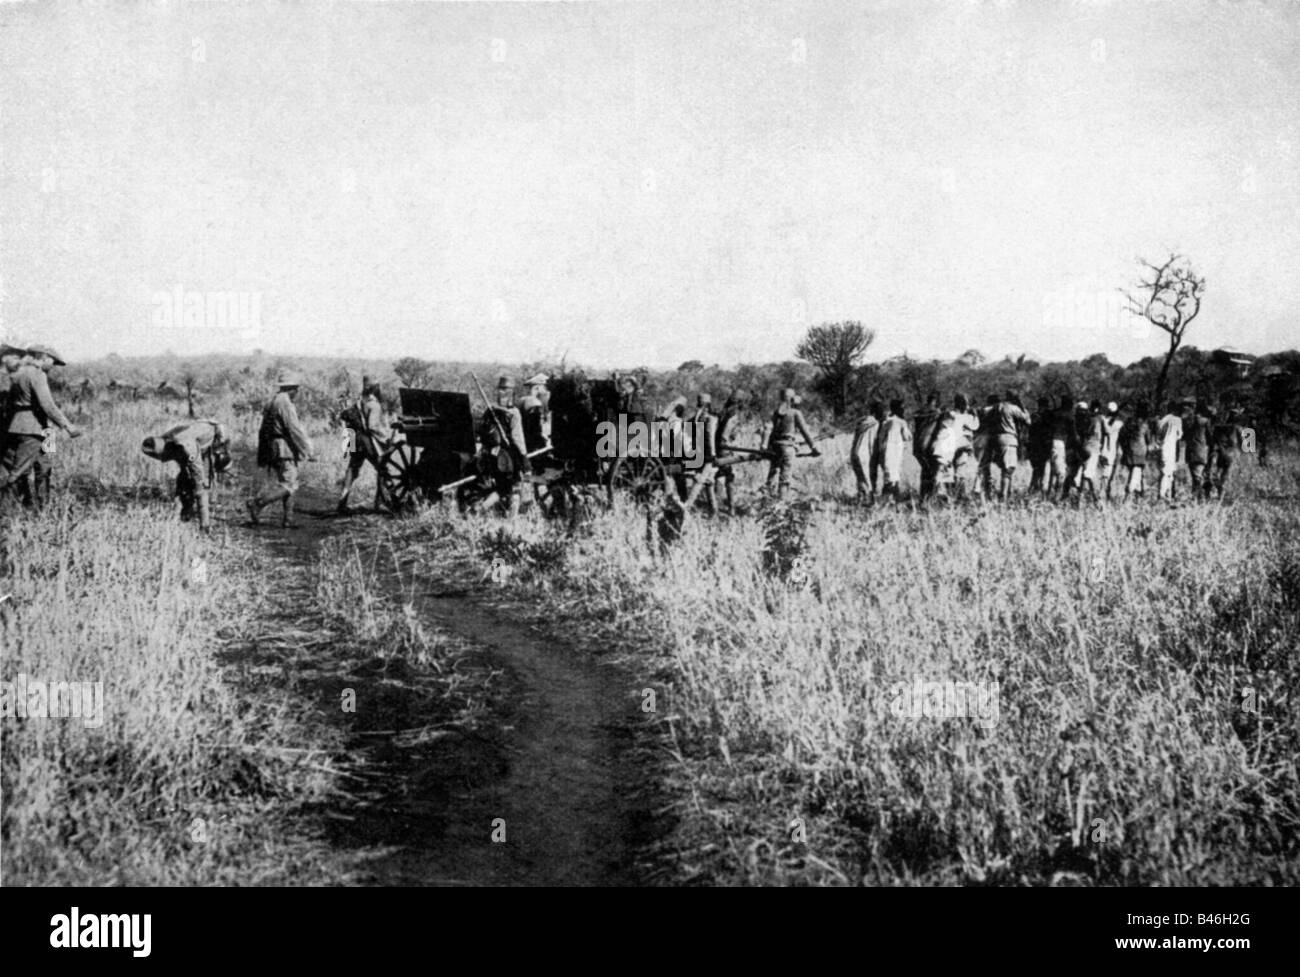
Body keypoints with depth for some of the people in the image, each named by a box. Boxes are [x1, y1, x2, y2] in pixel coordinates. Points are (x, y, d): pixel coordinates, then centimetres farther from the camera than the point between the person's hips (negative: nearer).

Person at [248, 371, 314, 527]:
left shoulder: (272, 403, 17)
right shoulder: (285, 404, -14)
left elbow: (263, 431, 21)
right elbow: (295, 431, -18)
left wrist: (262, 456, 24)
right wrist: (308, 452, -13)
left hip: (272, 449, 10)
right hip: (284, 450, -10)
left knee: (291, 484, 13)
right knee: (287, 486, -10)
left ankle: (288, 519, 11)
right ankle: (257, 503, -15)